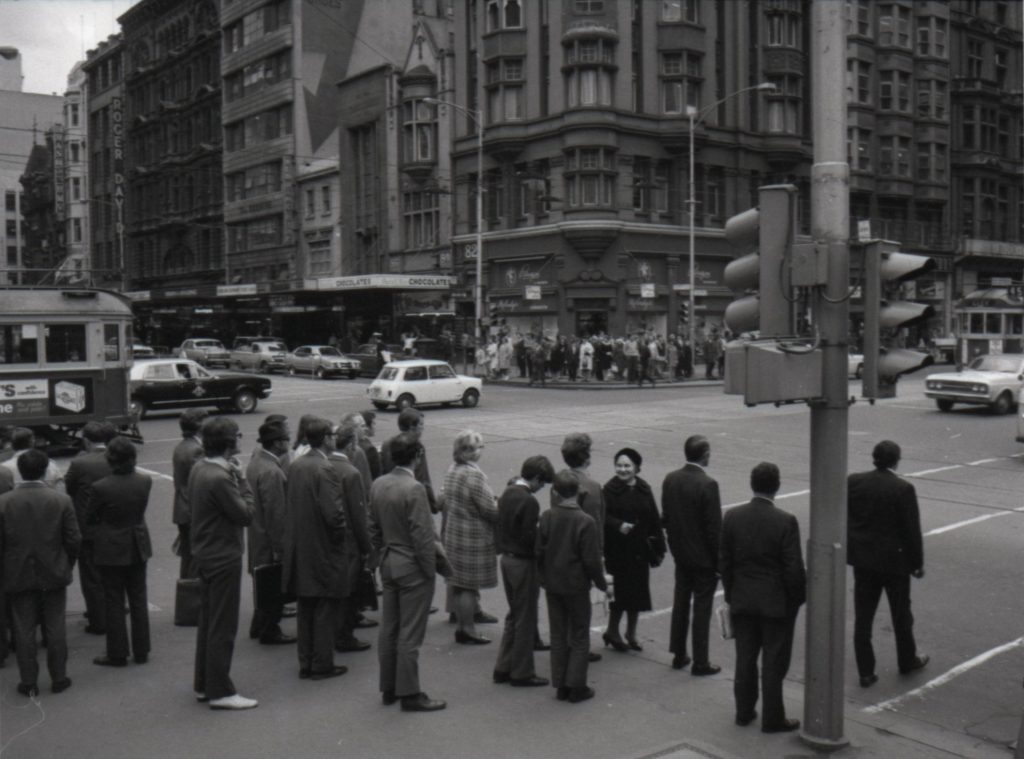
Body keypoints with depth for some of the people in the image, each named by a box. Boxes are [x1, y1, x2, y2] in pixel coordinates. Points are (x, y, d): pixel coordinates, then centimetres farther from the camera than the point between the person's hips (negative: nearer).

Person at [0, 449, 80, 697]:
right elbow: (74, 539, -7)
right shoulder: (61, 500, -10)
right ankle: (59, 678, 18)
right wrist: (67, 564, 10)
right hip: (53, 574, 0)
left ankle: (28, 683, 17)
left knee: (24, 630, 10)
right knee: (55, 629, 11)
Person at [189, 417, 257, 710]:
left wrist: (234, 477, 1)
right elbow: (246, 514, -20)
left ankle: (203, 685, 29)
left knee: (207, 623, 19)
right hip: (223, 558, -10)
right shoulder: (219, 478, -25)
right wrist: (241, 478, -15)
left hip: (205, 554, 10)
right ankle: (219, 691, 9)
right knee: (223, 627, 1)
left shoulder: (198, 468, 4)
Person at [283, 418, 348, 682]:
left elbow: (290, 505, 10)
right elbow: (333, 513, -24)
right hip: (323, 550, -7)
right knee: (325, 609, 5)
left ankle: (305, 664, 24)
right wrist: (340, 534, -6)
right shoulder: (325, 469, -20)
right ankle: (322, 665, 13)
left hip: (299, 549, 7)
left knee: (305, 609, 16)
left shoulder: (294, 466, 3)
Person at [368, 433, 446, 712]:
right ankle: (409, 693, 8)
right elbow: (422, 535, -20)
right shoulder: (414, 488, -20)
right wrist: (430, 570, -11)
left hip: (388, 564, 8)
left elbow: (373, 527, 10)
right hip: (412, 568, -8)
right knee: (409, 634, 0)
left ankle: (388, 688, 25)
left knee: (388, 630, 15)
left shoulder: (378, 485, 3)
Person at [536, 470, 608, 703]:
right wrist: (602, 584, 0)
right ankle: (576, 687, 11)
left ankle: (561, 686, 19)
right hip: (576, 586, -4)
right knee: (579, 638, 9)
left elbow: (539, 552, 0)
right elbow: (591, 560, -15)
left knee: (558, 636, 14)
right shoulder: (585, 521, -18)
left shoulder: (547, 517, -6)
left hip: (553, 585, 4)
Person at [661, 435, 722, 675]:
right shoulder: (707, 484, -21)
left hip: (680, 553, 6)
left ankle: (679, 655, 27)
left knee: (680, 603, 17)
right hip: (703, 556, -6)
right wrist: (719, 561, -10)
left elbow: (665, 517, 6)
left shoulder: (670, 479, -2)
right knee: (702, 608, 4)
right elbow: (714, 527, -19)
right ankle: (700, 662, 13)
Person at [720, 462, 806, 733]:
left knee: (745, 658, 16)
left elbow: (724, 561, 1)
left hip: (742, 601, 4)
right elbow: (794, 568, -15)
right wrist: (798, 599, 0)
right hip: (777, 603, -4)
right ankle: (772, 719, 17)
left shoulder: (732, 517, -6)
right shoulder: (785, 521, -18)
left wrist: (731, 594, 12)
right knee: (774, 662, 8)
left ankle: (744, 712, 27)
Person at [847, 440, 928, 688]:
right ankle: (907, 661, 35)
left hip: (863, 559, 3)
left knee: (862, 617, 7)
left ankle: (866, 672, 11)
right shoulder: (903, 489, -16)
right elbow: (912, 530, -12)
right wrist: (918, 562, -1)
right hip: (895, 560, -3)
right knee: (901, 613, 17)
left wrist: (849, 550, 12)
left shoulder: (853, 482, -5)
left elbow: (843, 520, 1)